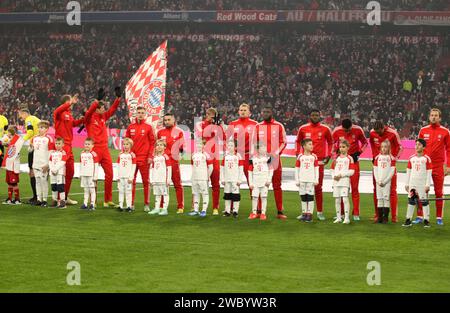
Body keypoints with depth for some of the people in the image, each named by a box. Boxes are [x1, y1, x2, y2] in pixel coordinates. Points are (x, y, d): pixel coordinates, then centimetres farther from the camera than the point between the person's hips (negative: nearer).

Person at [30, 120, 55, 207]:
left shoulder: (49, 139, -7)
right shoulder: (34, 138, 11)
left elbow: (51, 153, -9)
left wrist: (47, 165, -13)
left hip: (44, 165, -6)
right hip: (36, 164, 6)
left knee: (44, 181, -5)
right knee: (37, 181, 8)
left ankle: (44, 199, 0)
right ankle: (39, 199, 13)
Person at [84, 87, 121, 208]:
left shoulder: (103, 117, 13)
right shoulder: (90, 118, -5)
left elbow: (112, 109, 13)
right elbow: (89, 112, -24)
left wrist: (118, 98, 1)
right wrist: (98, 100, -33)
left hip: (104, 149, 7)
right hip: (94, 149, -7)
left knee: (109, 174, 6)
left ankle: (108, 200, 13)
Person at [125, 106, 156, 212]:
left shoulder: (148, 127, 1)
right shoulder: (130, 127, 8)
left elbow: (152, 143, 0)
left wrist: (150, 156, -7)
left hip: (144, 159, -3)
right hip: (132, 158, 3)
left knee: (146, 182, 1)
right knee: (132, 181, 5)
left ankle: (147, 204, 5)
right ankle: (131, 203, 10)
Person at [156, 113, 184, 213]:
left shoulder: (178, 131, 2)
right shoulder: (160, 132, 11)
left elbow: (181, 146, 2)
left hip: (174, 162, -3)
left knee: (177, 184, -1)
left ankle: (180, 207, 1)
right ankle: (161, 206, 12)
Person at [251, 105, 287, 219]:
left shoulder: (279, 126, 3)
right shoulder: (258, 126, 8)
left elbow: (283, 142, 3)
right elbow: (254, 143, 11)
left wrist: (276, 153, -10)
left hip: (275, 160, -2)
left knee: (277, 186, 1)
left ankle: (280, 211, 2)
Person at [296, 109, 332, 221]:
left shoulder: (325, 129, 2)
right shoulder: (303, 129, 5)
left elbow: (330, 142, 14)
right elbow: (298, 141, 18)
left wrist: (328, 156, 6)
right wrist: (298, 154, 8)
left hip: (320, 161, -1)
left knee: (318, 187, 0)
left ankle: (320, 212, 6)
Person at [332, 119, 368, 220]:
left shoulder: (358, 130, -10)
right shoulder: (336, 131, -8)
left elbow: (365, 143, 6)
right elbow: (333, 144, 9)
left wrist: (358, 153, -7)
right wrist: (337, 153, -7)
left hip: (354, 160, -1)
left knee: (355, 188, -2)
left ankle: (356, 214, 2)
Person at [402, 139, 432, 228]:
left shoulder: (427, 158, -5)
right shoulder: (412, 158, 6)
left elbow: (429, 173, -5)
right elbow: (408, 171, 11)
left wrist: (427, 185, -9)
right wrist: (407, 184, 9)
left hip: (422, 184, -4)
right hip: (412, 183, 4)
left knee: (424, 201, 0)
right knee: (411, 201, 5)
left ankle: (426, 220, 5)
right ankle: (408, 219, 9)